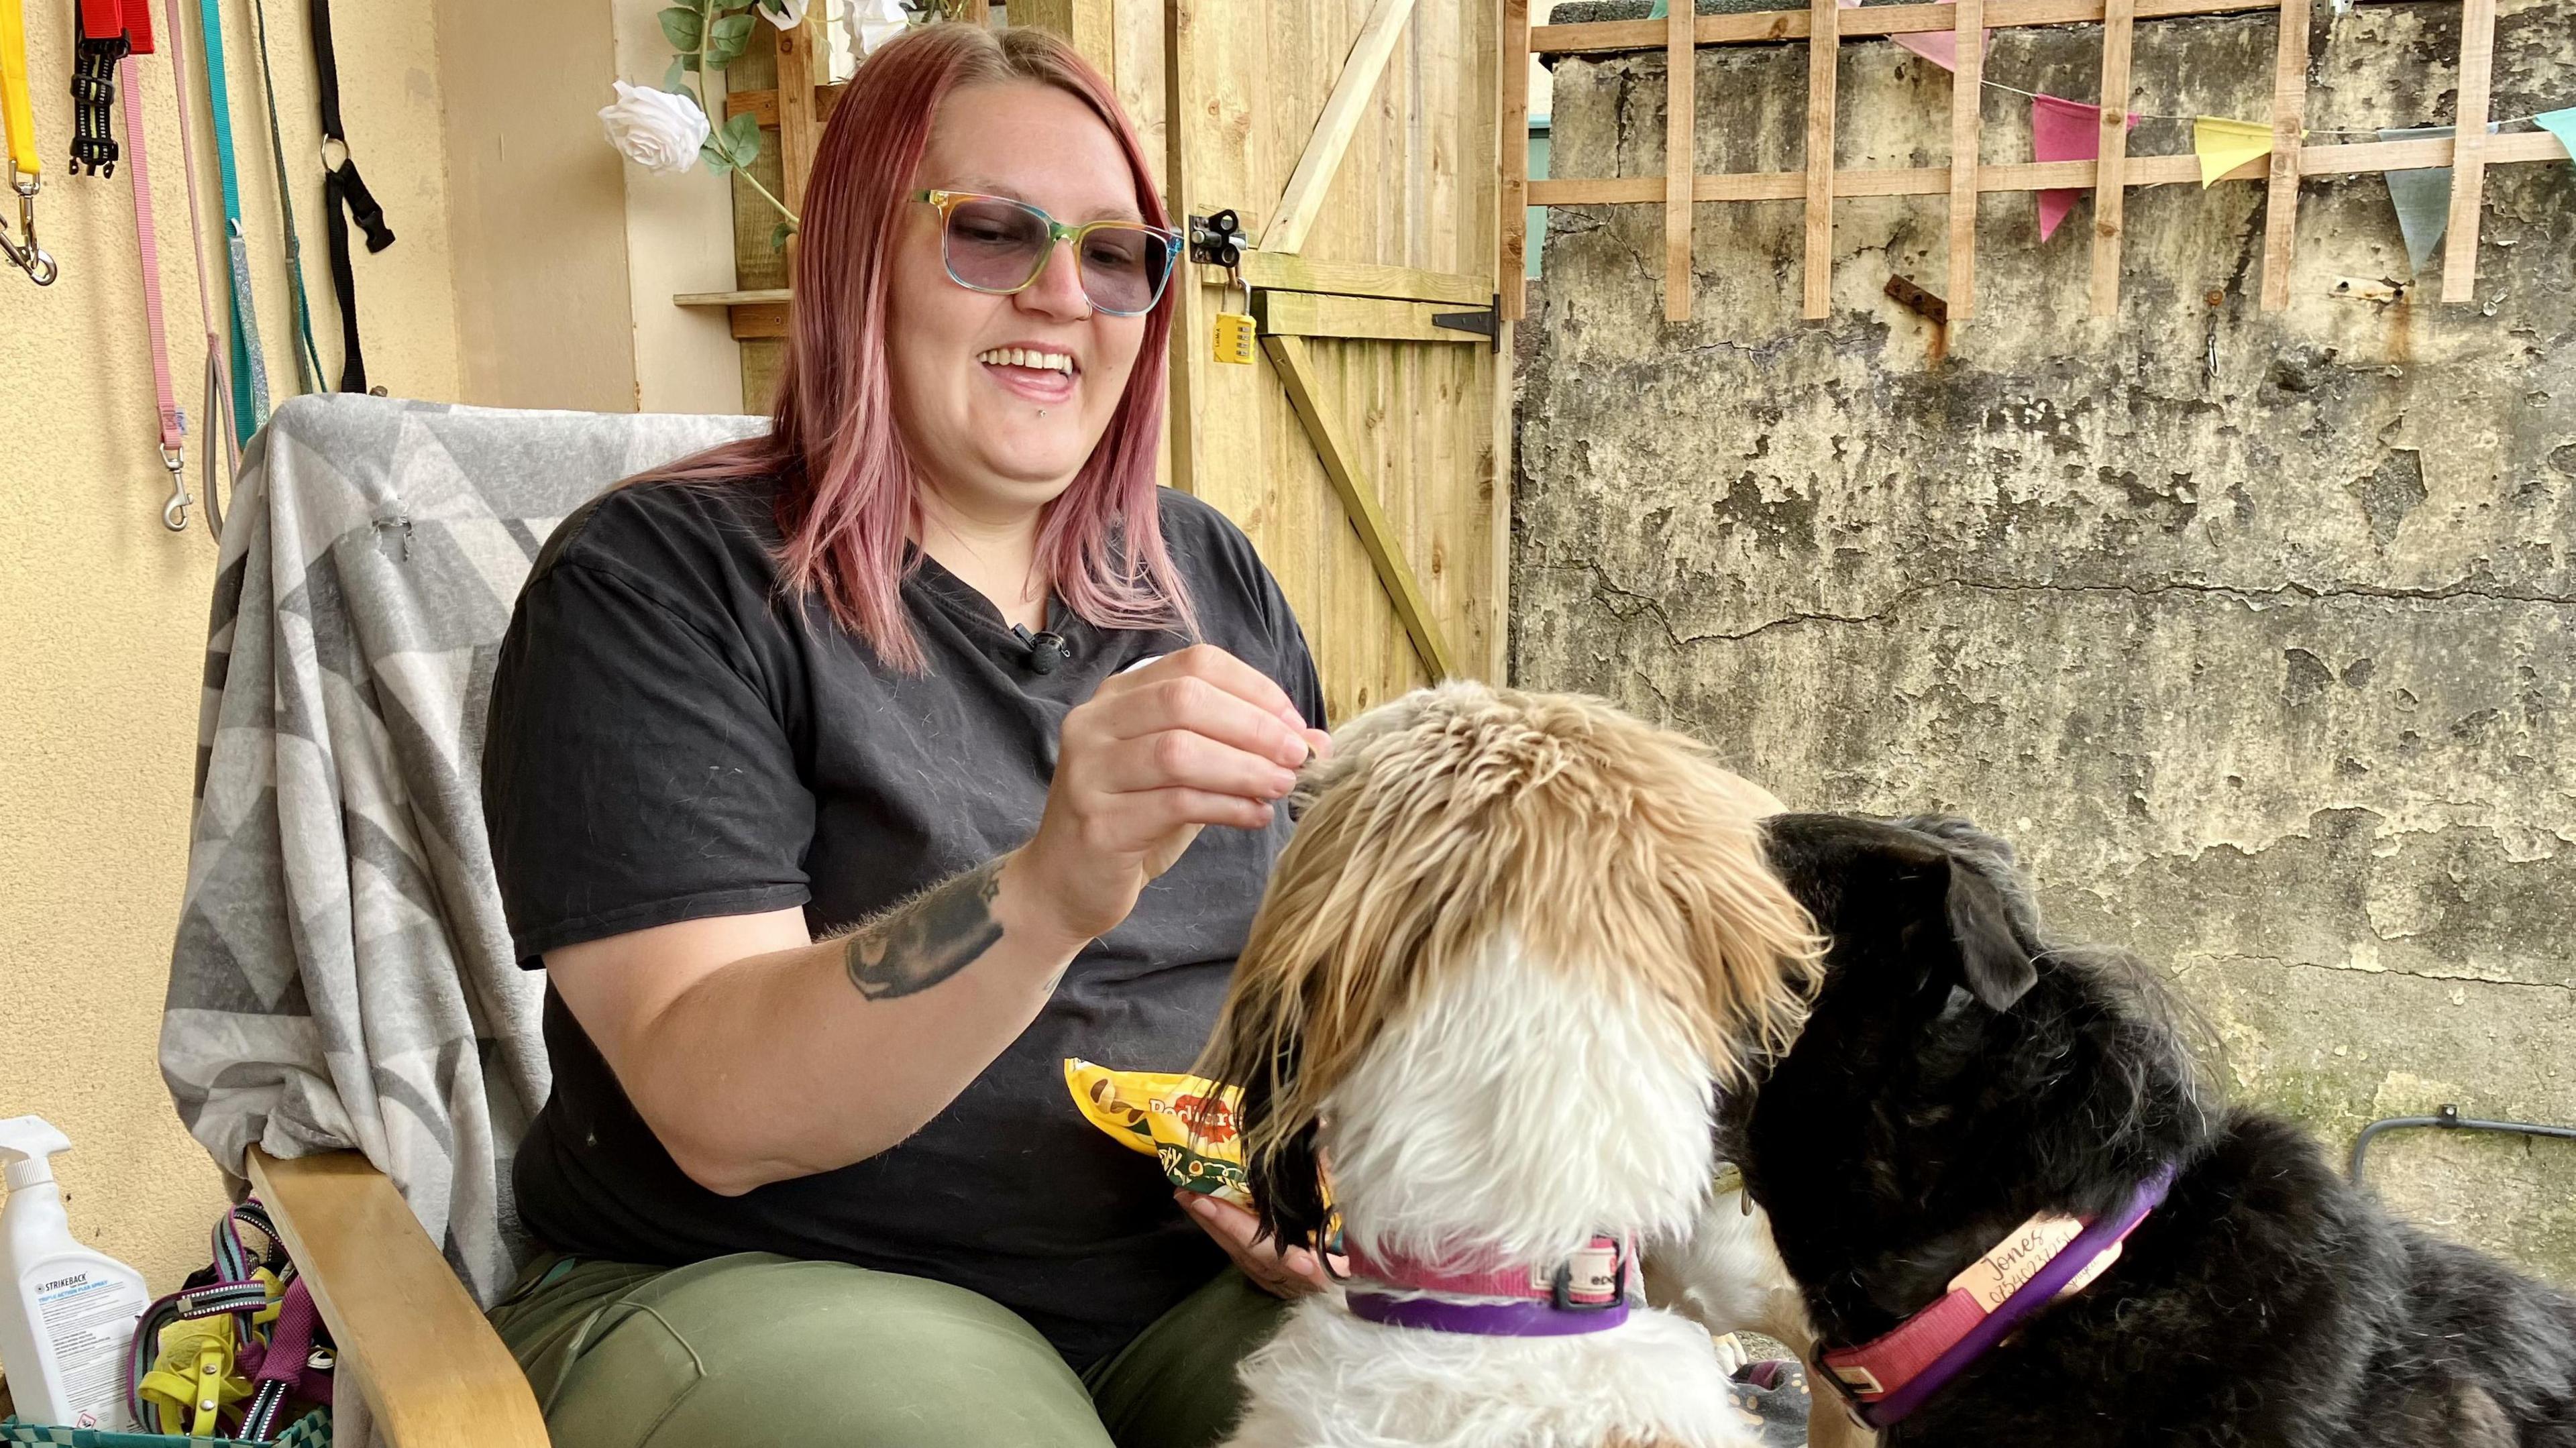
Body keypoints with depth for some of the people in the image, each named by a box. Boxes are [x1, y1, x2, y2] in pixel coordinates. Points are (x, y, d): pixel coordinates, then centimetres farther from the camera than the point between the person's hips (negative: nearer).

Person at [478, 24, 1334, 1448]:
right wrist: (1047, 894, -36)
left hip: (1205, 1272, 5)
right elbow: (721, 1113, -19)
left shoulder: (1211, 575, 9)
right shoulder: (657, 583, -8)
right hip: (756, 1287, -4)